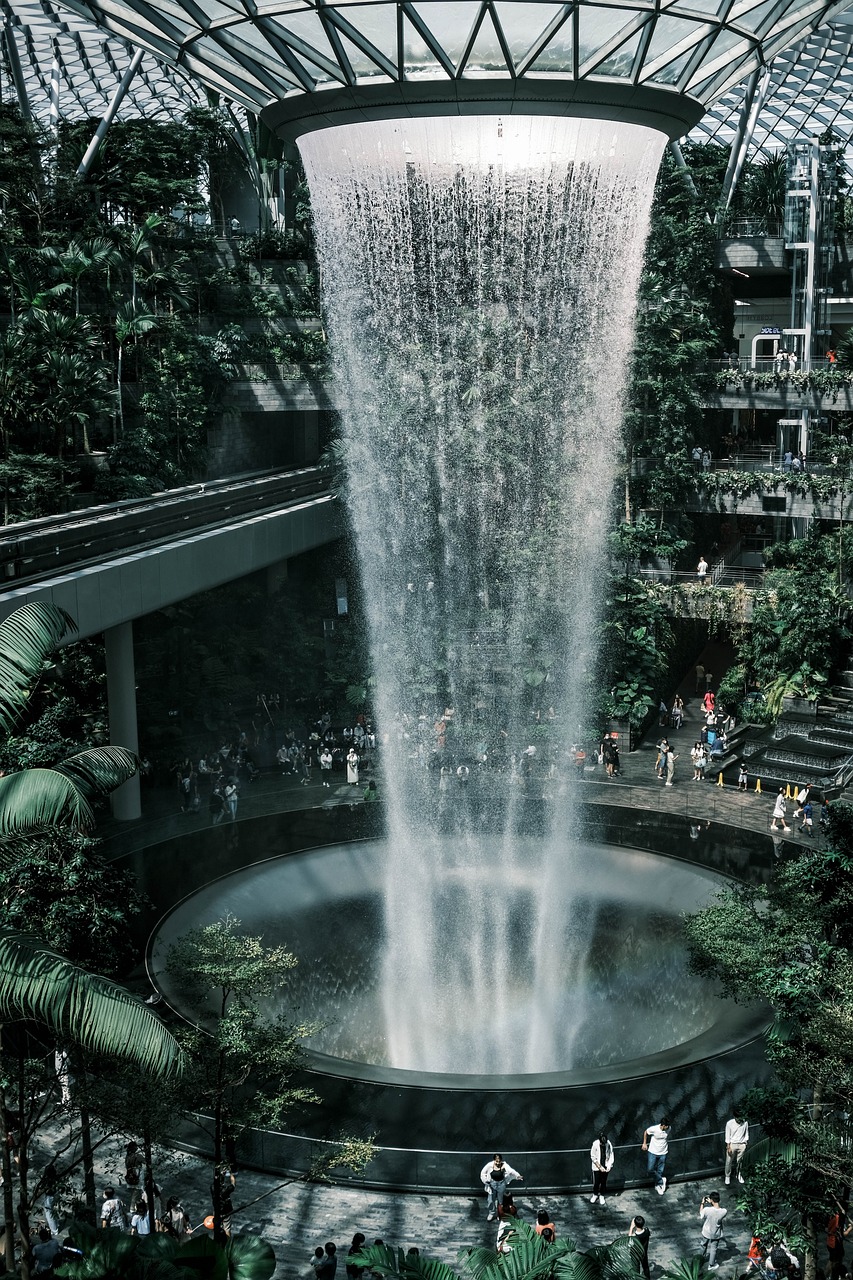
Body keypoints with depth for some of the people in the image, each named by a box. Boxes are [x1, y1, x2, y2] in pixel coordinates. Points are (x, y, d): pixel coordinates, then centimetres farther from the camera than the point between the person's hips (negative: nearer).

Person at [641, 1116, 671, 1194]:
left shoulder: (669, 1128, -17)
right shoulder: (653, 1129, -26)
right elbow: (645, 1132, -5)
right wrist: (644, 1143, 1)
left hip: (663, 1153, 2)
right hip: (653, 1152, -2)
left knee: (660, 1171, 11)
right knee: (650, 1169, -9)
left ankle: (657, 1186, 34)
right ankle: (661, 1181, 14)